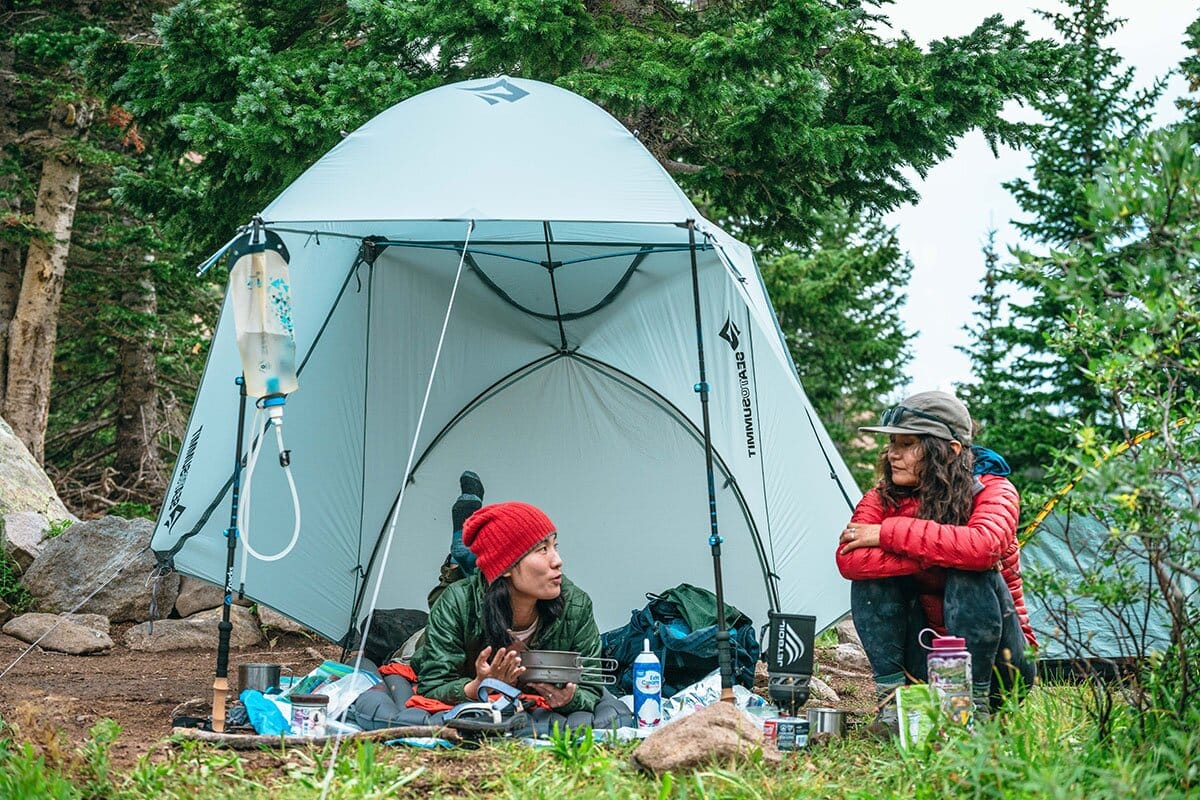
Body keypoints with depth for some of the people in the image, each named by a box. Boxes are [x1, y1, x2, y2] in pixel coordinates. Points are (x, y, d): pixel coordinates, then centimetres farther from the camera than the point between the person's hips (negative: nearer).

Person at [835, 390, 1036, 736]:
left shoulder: (993, 491, -14)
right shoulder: (882, 498, -5)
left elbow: (982, 545, -39)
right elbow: (849, 559, -25)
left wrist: (889, 533, -31)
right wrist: (932, 556, -34)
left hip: (996, 662, -3)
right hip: (926, 662, 3)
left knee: (972, 577, -31)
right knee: (871, 579, -20)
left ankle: (975, 704, -19)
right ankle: (892, 700, -15)